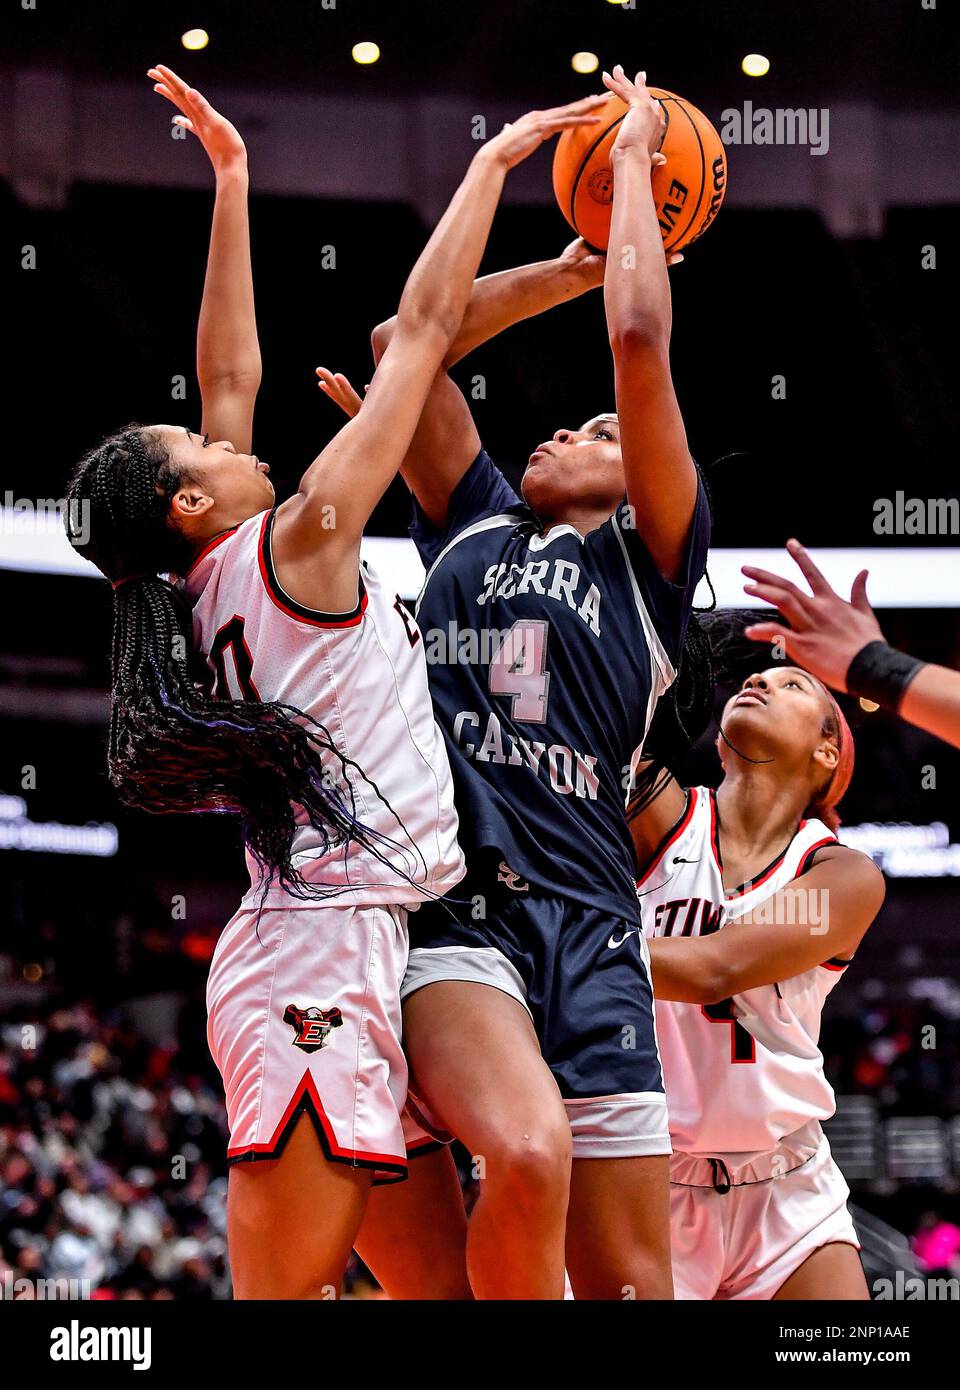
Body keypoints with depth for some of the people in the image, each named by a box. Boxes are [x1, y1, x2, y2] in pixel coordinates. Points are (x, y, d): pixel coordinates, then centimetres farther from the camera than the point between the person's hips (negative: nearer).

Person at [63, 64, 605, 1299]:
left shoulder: (217, 581, 15)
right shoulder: (298, 539, -6)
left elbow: (229, 375, 22)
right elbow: (423, 325, -1)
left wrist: (230, 178, 24)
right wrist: (491, 162, 8)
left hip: (307, 950, 9)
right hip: (325, 955, -9)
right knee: (286, 1289, -10)